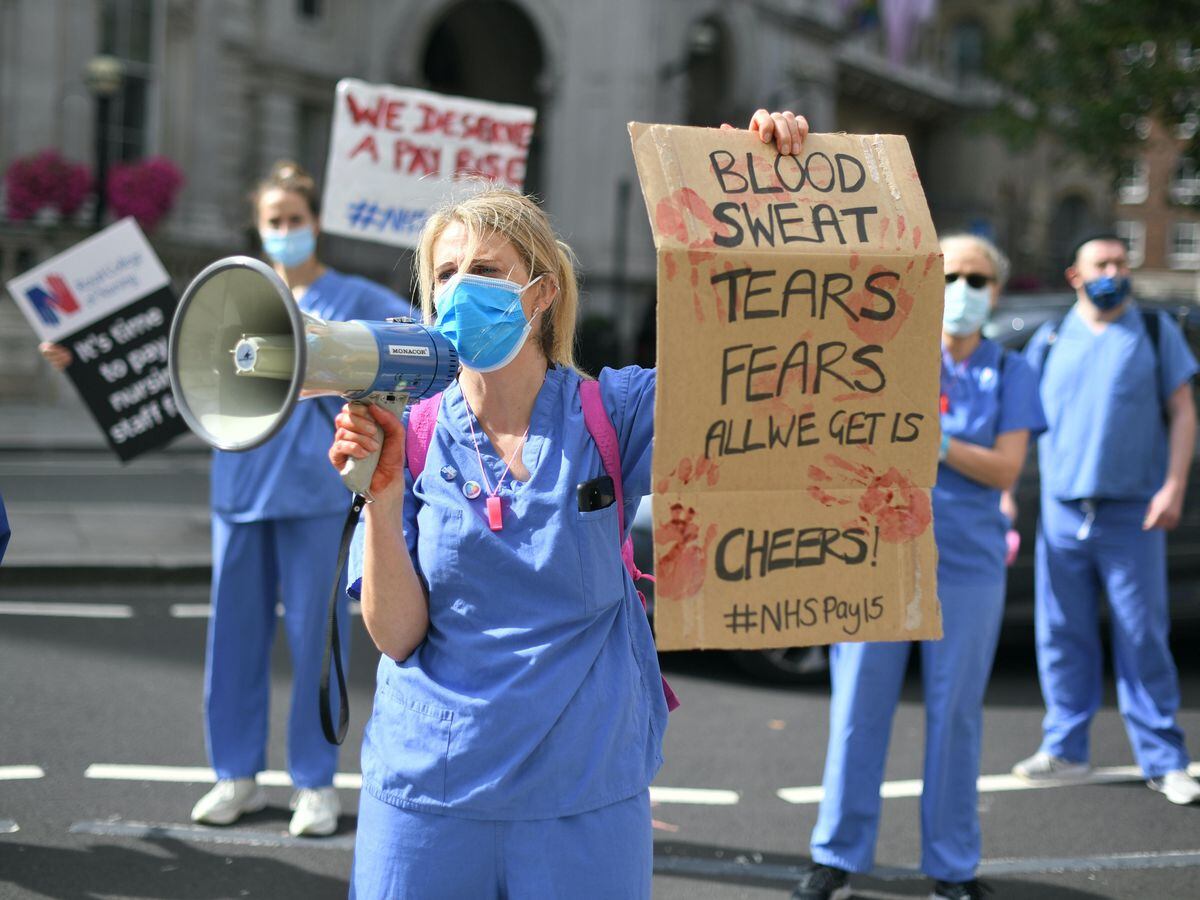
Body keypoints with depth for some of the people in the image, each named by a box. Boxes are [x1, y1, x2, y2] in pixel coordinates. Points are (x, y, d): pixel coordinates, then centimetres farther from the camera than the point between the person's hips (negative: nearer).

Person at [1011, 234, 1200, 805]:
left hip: (1132, 516, -2)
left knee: (1143, 639, -1)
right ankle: (1065, 749, 18)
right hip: (1061, 515, 2)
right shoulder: (1049, 341, 10)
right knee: (1061, 636, 6)